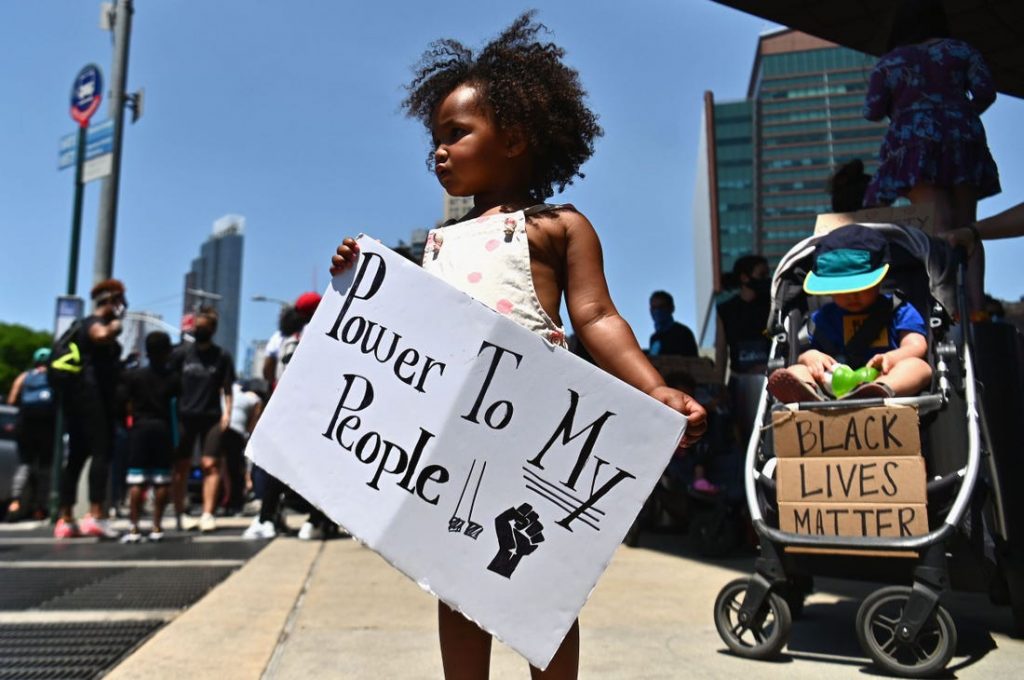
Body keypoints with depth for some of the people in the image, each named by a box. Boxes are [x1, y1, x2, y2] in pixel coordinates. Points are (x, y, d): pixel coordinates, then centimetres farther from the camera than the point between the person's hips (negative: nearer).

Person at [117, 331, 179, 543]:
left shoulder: (133, 375, 1)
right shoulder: (173, 378, 2)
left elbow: (121, 401, -5)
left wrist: (131, 415, 10)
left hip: (140, 427, 0)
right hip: (163, 428, 0)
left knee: (136, 481, 0)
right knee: (161, 481, 3)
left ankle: (134, 528, -3)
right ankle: (157, 527, 4)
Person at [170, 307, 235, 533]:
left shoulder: (222, 356, 4)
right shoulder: (181, 353, 5)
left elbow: (226, 388, 6)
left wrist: (227, 412, -4)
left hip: (212, 416, -1)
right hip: (184, 415, 1)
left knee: (210, 464, -9)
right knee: (181, 465, 4)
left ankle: (207, 514, -8)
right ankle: (180, 514, 13)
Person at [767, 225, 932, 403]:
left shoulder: (899, 311, 17)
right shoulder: (824, 317, 23)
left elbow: (916, 346, 2)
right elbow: (814, 350, 18)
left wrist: (891, 358, -21)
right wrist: (809, 356, -9)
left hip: (891, 381, -1)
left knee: (918, 366, -27)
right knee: (797, 370, -18)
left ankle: (881, 390, -61)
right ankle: (805, 392, -56)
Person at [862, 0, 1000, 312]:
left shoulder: (889, 62, 10)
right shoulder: (963, 50, 14)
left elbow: (872, 111, 4)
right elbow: (985, 91, 4)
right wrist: (961, 118, 21)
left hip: (915, 146, -2)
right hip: (964, 142, 3)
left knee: (939, 227, -16)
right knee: (966, 227, 4)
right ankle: (976, 305, -4)